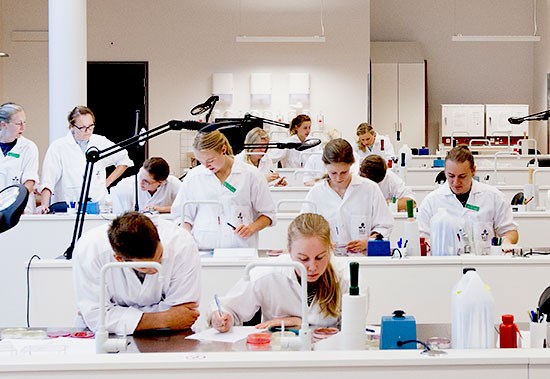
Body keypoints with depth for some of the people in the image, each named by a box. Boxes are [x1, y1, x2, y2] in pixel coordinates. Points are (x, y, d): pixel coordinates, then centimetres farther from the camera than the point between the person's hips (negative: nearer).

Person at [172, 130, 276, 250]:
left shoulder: (251, 175, 5)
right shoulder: (193, 177, 10)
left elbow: (268, 213, 12)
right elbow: (184, 216, 18)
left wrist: (252, 228, -5)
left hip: (241, 248, -1)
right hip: (203, 249, 1)